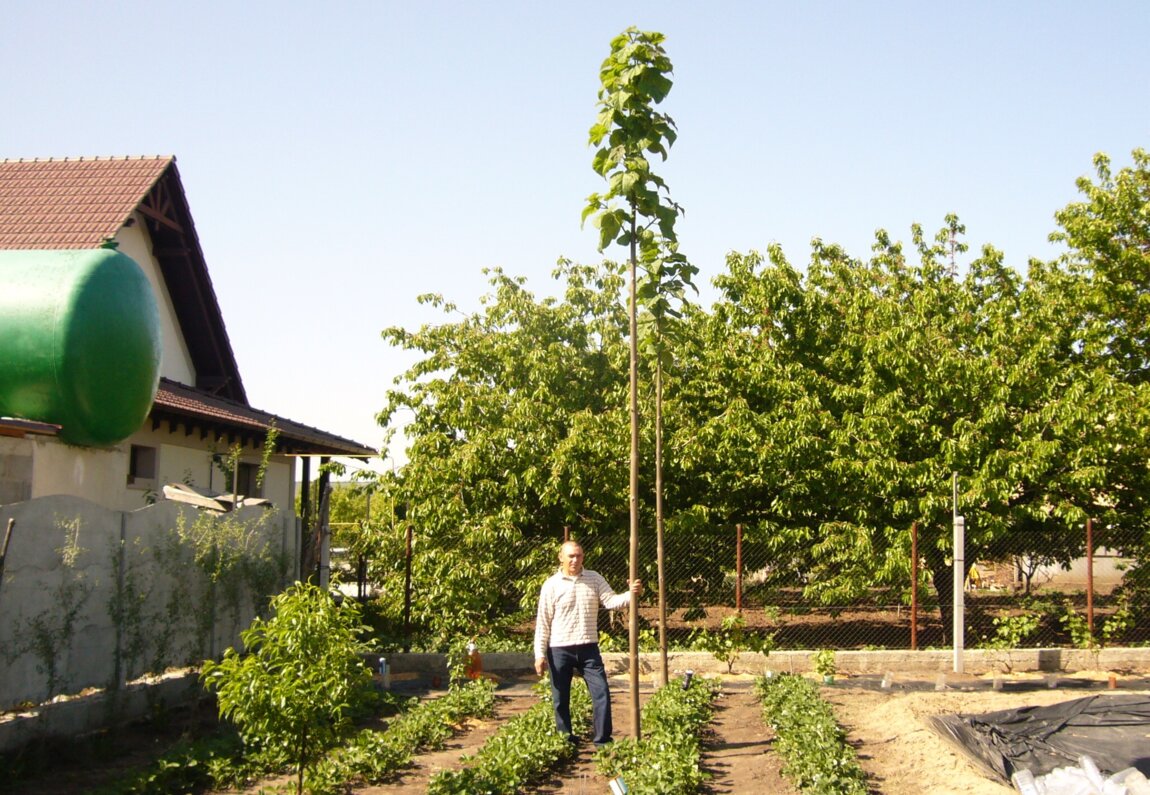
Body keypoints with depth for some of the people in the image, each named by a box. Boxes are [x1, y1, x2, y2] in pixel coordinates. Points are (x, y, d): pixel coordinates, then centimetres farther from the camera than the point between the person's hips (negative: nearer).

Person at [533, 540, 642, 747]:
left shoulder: (594, 579, 6)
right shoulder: (551, 585, -3)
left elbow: (611, 601, -5)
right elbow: (542, 622, -2)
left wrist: (631, 594, -25)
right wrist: (540, 654, -6)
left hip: (588, 648, 2)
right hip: (560, 650, -2)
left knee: (602, 692, -4)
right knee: (561, 699, 5)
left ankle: (602, 740, 4)